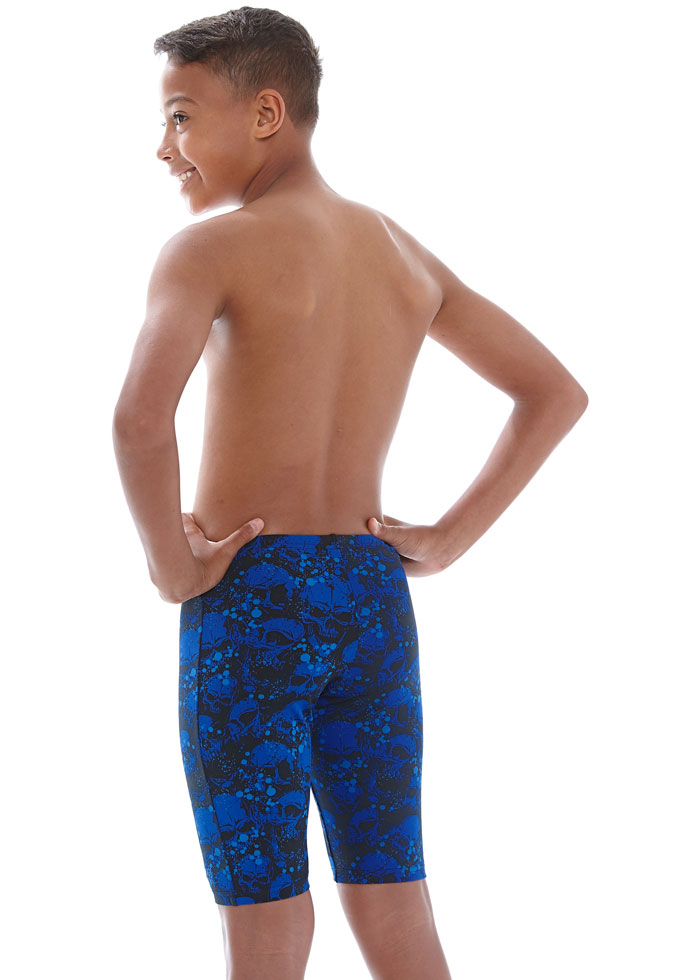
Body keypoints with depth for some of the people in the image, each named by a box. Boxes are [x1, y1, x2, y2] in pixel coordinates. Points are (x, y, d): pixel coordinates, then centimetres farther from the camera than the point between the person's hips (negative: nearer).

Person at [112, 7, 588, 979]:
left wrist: (171, 565, -13)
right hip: (374, 600, 6)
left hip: (248, 603, -6)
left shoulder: (211, 247, -10)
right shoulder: (405, 252, 11)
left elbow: (140, 416, -28)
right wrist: (449, 537, 10)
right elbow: (557, 393, 16)